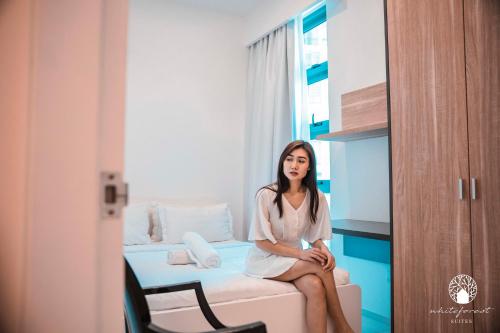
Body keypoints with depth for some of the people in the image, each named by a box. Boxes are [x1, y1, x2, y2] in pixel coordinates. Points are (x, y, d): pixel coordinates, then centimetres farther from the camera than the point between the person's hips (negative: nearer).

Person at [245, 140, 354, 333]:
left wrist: (324, 250, -19)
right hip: (266, 260, -3)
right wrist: (300, 253, -22)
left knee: (315, 286, -29)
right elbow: (261, 241, -14)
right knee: (320, 266, -25)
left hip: (294, 259, 4)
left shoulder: (316, 198, -4)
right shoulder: (266, 195, -17)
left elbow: (315, 236, 4)